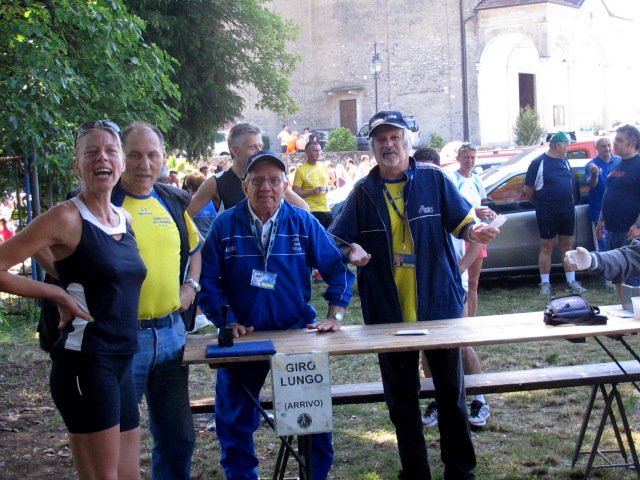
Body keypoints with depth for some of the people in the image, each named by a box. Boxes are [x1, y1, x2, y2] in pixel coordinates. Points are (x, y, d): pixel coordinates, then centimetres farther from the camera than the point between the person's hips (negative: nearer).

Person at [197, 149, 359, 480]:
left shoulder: (303, 223, -2)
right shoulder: (225, 225, -4)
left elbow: (338, 269, 2)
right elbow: (208, 281, -2)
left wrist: (334, 316, -6)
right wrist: (227, 322, -11)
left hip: (298, 331, 0)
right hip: (243, 336, 0)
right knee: (234, 421, 9)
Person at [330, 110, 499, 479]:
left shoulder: (433, 179, 1)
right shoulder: (364, 192, 5)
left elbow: (462, 220, 1)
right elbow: (337, 243, 5)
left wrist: (475, 231, -21)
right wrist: (351, 252, -17)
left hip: (439, 305, -1)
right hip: (389, 313, 2)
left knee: (451, 390, 9)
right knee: (402, 397, 9)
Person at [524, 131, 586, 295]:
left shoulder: (565, 161, 11)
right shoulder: (539, 163, -7)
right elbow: (528, 190, -3)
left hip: (567, 211, 5)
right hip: (547, 213, -5)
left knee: (567, 245, 10)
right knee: (546, 247, 1)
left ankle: (571, 282, 15)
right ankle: (545, 284, 7)